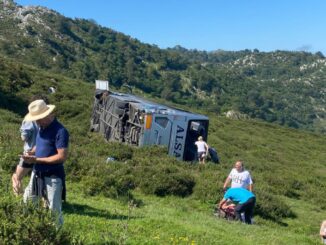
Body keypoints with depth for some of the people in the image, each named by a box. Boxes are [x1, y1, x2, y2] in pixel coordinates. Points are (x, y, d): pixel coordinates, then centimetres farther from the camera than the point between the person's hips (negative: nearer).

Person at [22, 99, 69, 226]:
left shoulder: (60, 131, -22)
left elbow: (62, 157, -25)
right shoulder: (42, 128, 5)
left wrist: (36, 159, -23)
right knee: (27, 201, 20)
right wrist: (32, 152, -3)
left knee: (54, 209, 2)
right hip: (37, 173, 9)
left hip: (53, 177, -8)